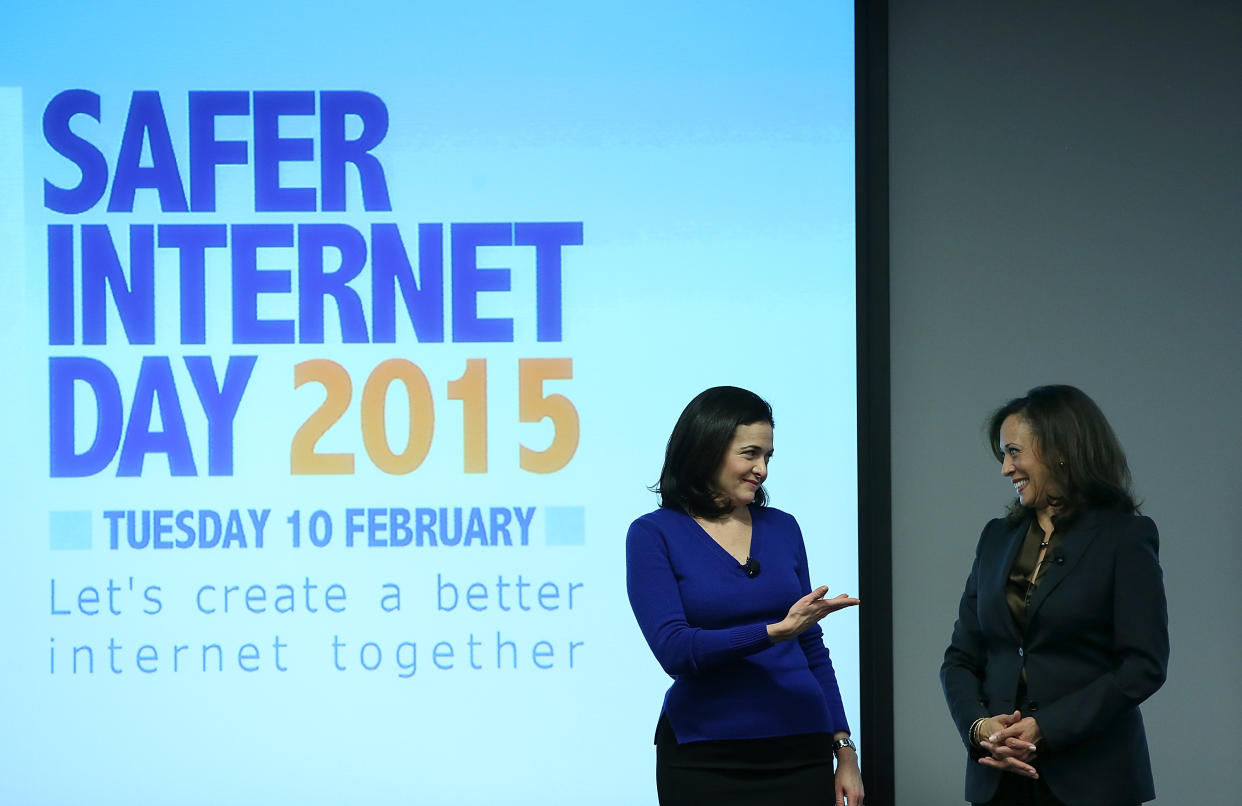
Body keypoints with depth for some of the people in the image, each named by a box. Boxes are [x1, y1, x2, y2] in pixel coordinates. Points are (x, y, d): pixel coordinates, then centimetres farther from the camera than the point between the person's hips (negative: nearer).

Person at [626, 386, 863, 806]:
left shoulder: (782, 529, 9)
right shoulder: (654, 534, -4)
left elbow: (812, 648, 13)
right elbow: (673, 650, -15)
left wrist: (844, 750, 6)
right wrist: (776, 631, -24)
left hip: (800, 754, 3)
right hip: (705, 761, -3)